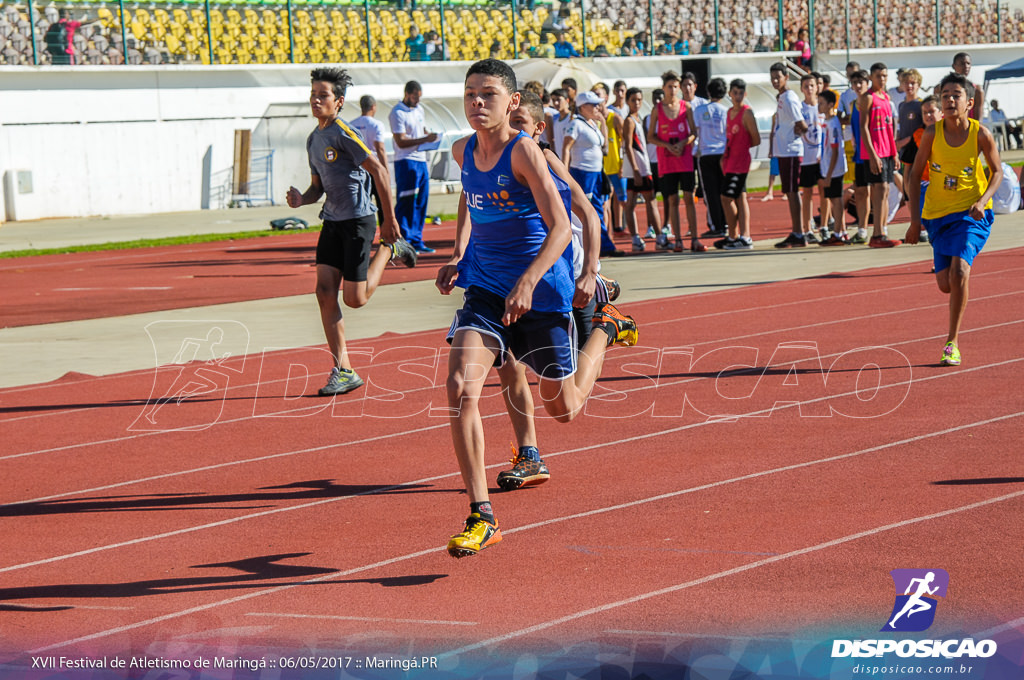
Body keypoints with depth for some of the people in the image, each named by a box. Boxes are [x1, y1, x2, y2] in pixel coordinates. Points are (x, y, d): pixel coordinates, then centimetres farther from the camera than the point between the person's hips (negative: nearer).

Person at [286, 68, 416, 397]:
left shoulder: (343, 133, -16)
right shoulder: (313, 140, 11)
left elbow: (379, 171, -17)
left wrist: (390, 220, -15)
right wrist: (301, 198, -3)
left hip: (358, 220, -8)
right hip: (332, 221, 8)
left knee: (354, 298, -6)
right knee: (325, 292, -3)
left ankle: (389, 249, 22)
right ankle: (343, 371, 1)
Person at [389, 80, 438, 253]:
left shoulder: (419, 109, 16)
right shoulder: (398, 113, -10)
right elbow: (401, 141, -17)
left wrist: (430, 137, 5)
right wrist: (425, 139, -22)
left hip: (421, 160, 8)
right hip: (406, 162, -8)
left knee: (421, 202, 9)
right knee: (406, 202, -8)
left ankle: (416, 241, 16)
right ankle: (404, 241, -5)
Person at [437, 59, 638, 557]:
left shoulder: (524, 151, -17)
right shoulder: (462, 152, 3)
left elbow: (560, 227, -23)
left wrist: (527, 282, -36)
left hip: (542, 293, -4)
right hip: (486, 291, 5)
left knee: (564, 409, 12)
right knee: (460, 388, -20)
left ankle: (605, 329, 42)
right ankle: (481, 517, -16)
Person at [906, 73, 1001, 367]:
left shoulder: (980, 134, -12)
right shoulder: (932, 133, -9)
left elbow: (997, 171, 2)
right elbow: (915, 175, 1)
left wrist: (983, 201, -16)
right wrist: (915, 219, -2)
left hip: (972, 213, -2)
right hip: (938, 212, 2)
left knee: (959, 270, -22)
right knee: (945, 284, 1)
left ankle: (953, 342, -11)